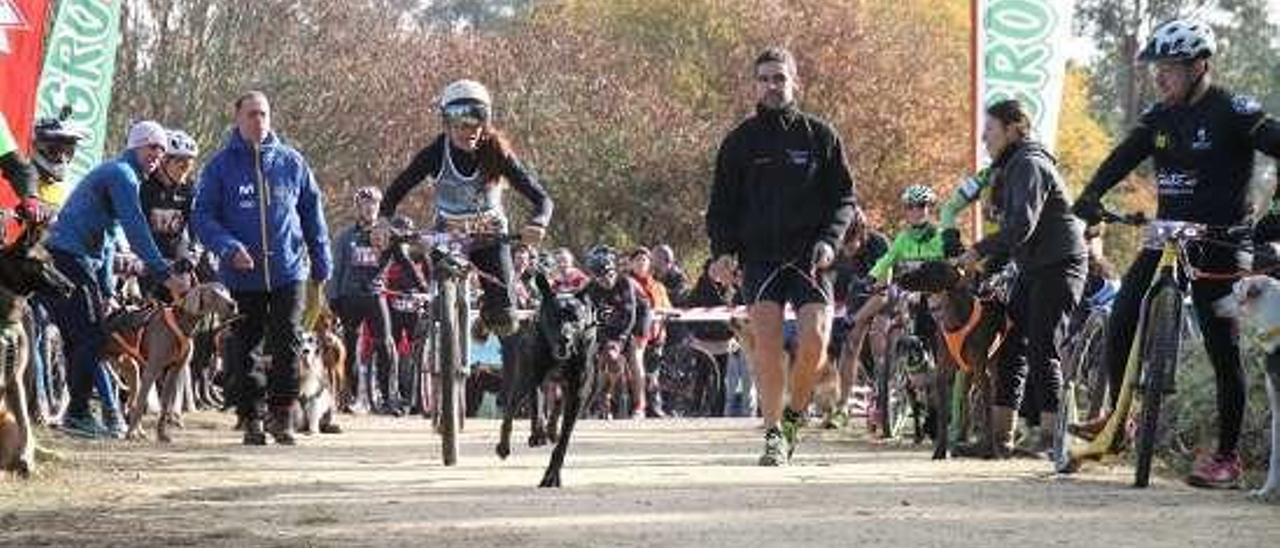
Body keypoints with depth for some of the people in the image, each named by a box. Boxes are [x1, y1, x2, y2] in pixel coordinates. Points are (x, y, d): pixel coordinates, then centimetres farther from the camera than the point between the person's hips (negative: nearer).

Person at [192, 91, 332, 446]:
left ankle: (281, 413, 2)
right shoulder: (221, 165, 3)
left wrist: (321, 267, 12)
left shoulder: (291, 162, 7)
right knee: (243, 350, 4)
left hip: (288, 273, 0)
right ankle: (251, 417, 14)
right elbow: (202, 216, 1)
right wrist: (228, 247, -16)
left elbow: (312, 214, 14)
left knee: (287, 344, -8)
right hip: (241, 276, 0)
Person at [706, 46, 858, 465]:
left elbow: (844, 198, 9)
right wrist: (722, 250, -3)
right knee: (767, 347, -8)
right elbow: (721, 205, 12)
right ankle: (774, 434, 0)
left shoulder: (819, 135, 7)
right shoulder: (740, 141, 10)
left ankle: (794, 414, 10)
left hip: (809, 256, -1)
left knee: (815, 339, -15)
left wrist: (829, 239, -8)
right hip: (759, 255, 1)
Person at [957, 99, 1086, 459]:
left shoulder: (1030, 165, -15)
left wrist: (980, 251, -23)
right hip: (1032, 268, 10)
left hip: (1059, 265, -10)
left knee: (1042, 350, -13)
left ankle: (1050, 436, -11)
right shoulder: (1008, 169, 17)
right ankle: (1000, 437, 8)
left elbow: (1022, 226, -26)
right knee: (1010, 347, 6)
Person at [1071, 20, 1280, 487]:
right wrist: (1089, 197, -17)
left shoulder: (1233, 113, -11)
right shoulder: (1160, 116, 7)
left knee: (1223, 351, -2)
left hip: (1220, 245, -6)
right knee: (1121, 323, -3)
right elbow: (1123, 158, 0)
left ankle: (1227, 456, 4)